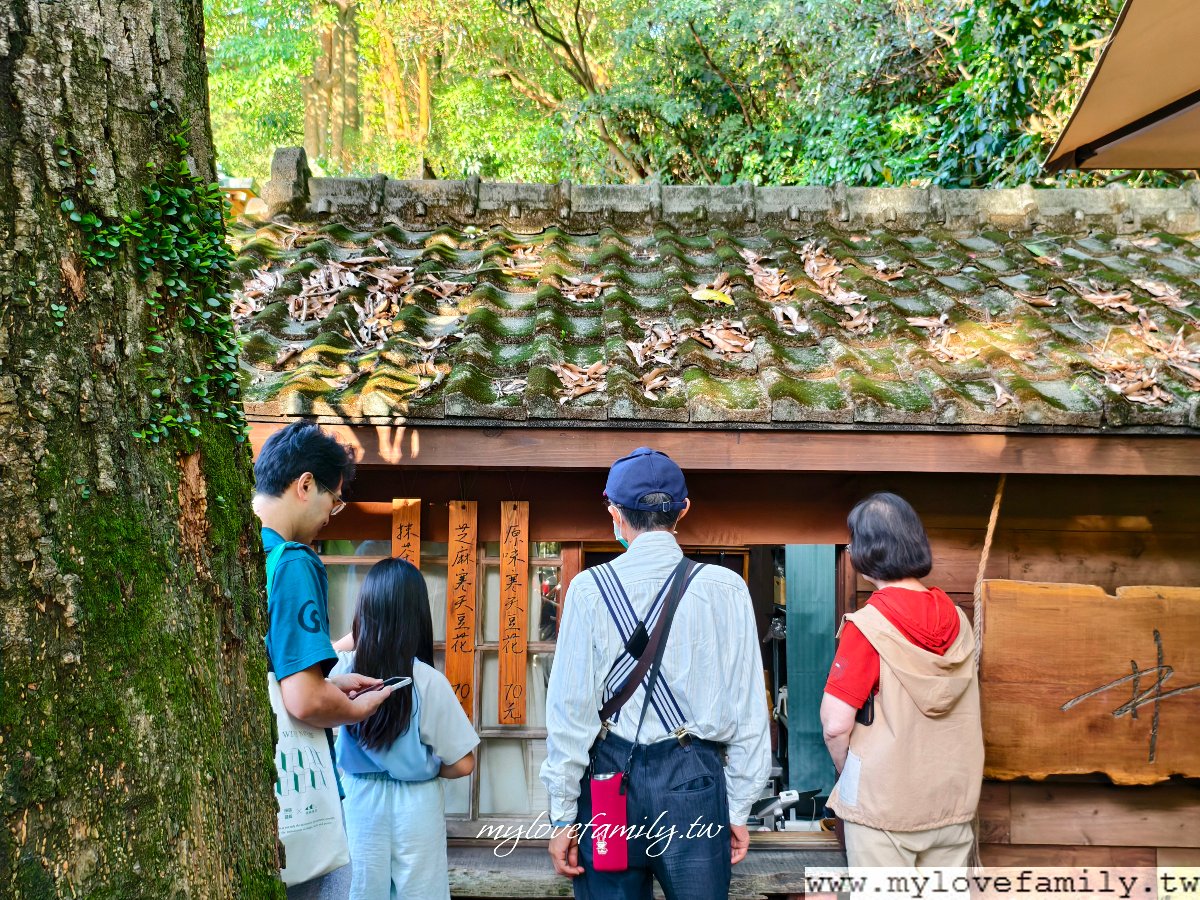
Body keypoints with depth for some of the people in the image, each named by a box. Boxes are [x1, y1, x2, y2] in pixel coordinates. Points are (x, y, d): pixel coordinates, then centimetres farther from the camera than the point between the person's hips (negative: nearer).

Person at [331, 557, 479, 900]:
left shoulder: (344, 669, -13)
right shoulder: (428, 681, -20)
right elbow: (462, 764, -14)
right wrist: (428, 768, 4)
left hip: (361, 800, 2)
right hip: (414, 806, -2)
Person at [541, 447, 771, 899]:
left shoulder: (589, 588, -5)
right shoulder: (726, 589, -3)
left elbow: (570, 708, -6)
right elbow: (747, 708, -1)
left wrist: (562, 815, 2)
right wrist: (739, 807, 8)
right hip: (695, 780, 1)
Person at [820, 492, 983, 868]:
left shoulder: (869, 624, -17)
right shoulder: (956, 619, -1)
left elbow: (835, 723, -17)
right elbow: (957, 715, 6)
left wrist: (846, 771, 1)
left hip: (884, 806, -5)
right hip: (953, 800, 5)